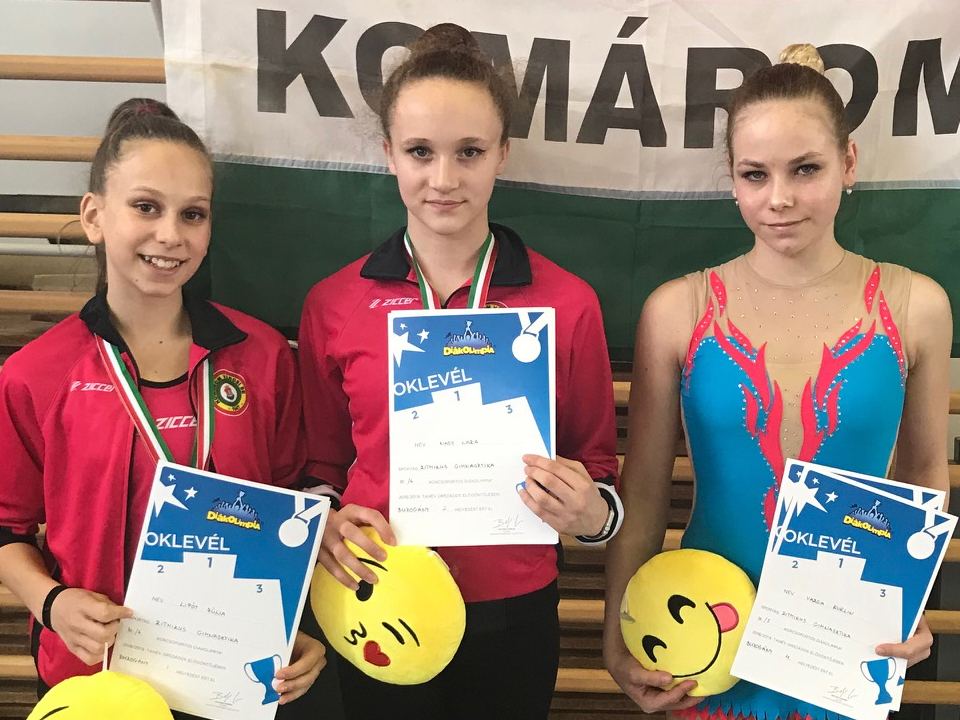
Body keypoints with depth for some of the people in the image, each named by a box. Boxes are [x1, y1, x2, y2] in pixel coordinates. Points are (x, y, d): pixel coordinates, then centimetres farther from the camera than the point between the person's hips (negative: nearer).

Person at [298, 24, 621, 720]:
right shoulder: (333, 306, -2)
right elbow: (324, 463, 9)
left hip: (514, 616, 0)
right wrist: (327, 523, -11)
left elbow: (597, 464, 4)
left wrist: (591, 513, -17)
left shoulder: (568, 303, -6)